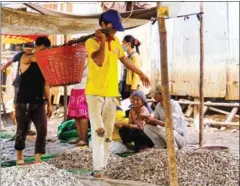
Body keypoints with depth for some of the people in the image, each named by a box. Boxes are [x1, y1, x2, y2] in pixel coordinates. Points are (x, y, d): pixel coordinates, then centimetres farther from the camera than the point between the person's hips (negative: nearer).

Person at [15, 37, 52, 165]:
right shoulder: (25, 59, -3)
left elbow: (45, 85, 13)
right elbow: (35, 59, -27)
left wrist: (49, 104, 10)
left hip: (39, 103, 4)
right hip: (23, 103, -3)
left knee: (43, 131, -8)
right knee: (22, 131, 6)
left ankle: (38, 159, 0)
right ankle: (19, 156, 27)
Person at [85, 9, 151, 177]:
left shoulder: (116, 41, 11)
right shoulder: (92, 42, -8)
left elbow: (124, 59, 25)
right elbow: (99, 61, -24)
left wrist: (141, 74, 30)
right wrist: (103, 40, -20)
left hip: (111, 93, 6)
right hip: (95, 92, -6)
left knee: (108, 132, 7)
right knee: (98, 130, -12)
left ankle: (102, 166, 16)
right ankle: (98, 168, -7)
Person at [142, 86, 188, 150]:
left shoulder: (174, 104, -20)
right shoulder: (158, 106, 2)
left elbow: (172, 125, -30)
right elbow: (155, 122, 5)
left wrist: (154, 120, -28)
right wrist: (149, 119, -18)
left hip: (180, 136, -7)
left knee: (163, 130, -36)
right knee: (147, 127, -7)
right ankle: (162, 147, -1)